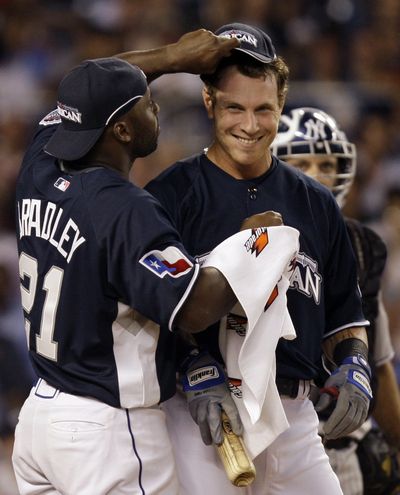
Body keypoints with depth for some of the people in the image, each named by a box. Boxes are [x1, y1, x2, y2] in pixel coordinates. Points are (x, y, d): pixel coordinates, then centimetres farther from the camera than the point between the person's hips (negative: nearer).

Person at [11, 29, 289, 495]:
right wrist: (248, 244, -7)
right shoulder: (127, 212, -21)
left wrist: (176, 56, 22)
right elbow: (195, 309, -22)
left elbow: (88, 91, 22)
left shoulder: (39, 173, 3)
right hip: (109, 427, -8)